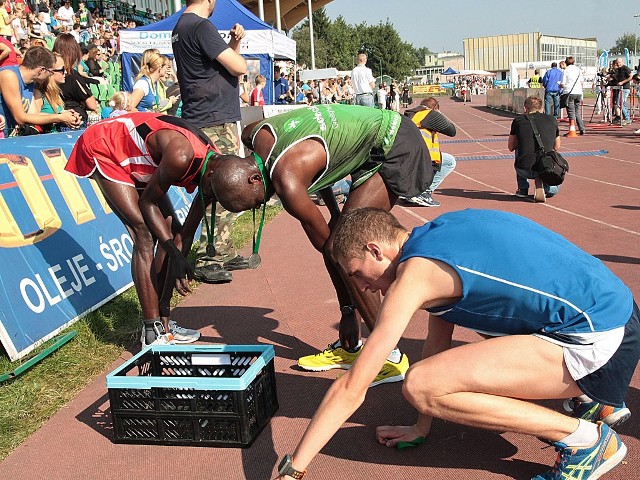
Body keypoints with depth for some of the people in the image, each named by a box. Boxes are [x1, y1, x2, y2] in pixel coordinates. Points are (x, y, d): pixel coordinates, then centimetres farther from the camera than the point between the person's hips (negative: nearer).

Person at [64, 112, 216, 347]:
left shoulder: (213, 167, -13)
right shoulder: (182, 156, -38)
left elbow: (186, 233, -6)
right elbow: (147, 202, -22)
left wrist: (178, 270, -9)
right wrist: (175, 254, -25)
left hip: (135, 158, 8)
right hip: (102, 149, -8)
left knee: (171, 232, -1)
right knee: (145, 235, -19)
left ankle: (163, 322, 10)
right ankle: (152, 334, -16)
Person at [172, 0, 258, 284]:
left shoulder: (181, 27, 18)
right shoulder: (201, 26, -13)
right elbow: (239, 67, -15)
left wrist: (233, 43, 8)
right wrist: (234, 48, 6)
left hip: (202, 120, 10)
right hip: (215, 123, -10)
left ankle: (224, 253, 21)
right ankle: (207, 261, -4)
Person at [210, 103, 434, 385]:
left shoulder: (287, 183, -27)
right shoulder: (253, 135, -2)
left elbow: (324, 245, -17)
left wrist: (347, 311, -5)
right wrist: (335, 214, 15)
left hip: (396, 149, -10)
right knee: (336, 242, 6)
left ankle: (389, 356, -9)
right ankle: (351, 348, 15)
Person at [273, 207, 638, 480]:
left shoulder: (415, 274, -15)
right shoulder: (437, 235, 11)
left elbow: (351, 389, -14)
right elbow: (438, 339, 19)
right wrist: (421, 428, 25)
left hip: (598, 344, -10)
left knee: (419, 385, -18)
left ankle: (585, 437, -4)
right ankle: (595, 402, 23)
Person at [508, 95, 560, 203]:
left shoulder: (518, 120, 9)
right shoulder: (552, 120, 14)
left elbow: (511, 147, 20)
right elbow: (556, 147, 26)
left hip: (524, 170, 0)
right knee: (554, 189, 34)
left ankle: (523, 189, 29)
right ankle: (541, 182, -2)